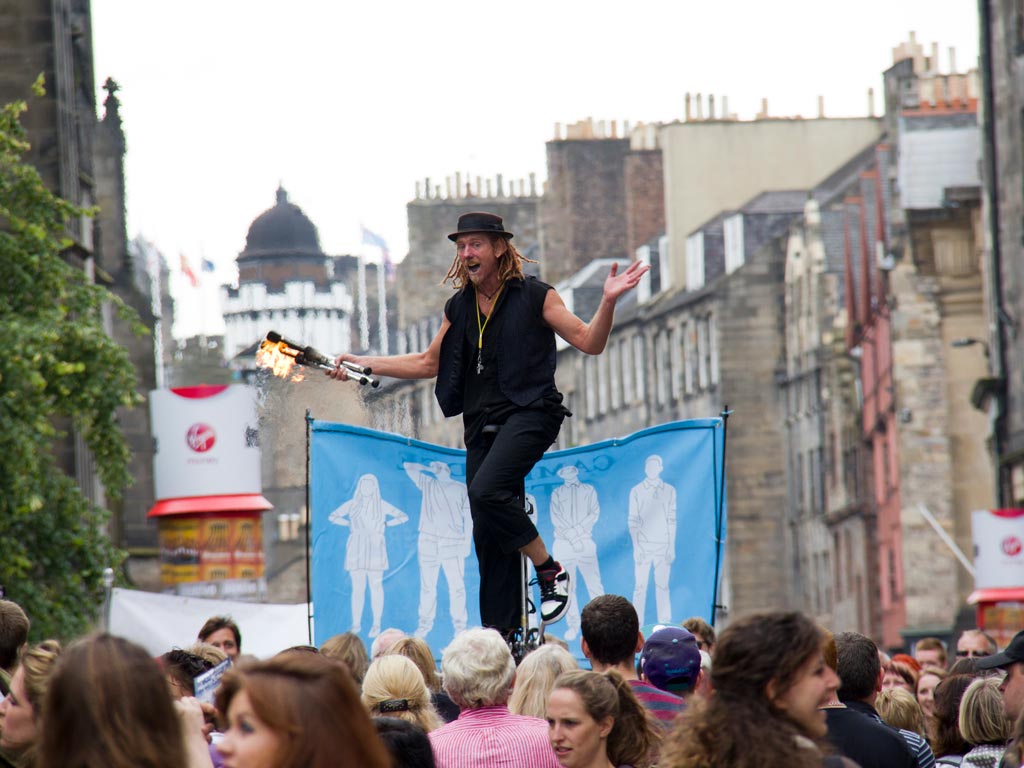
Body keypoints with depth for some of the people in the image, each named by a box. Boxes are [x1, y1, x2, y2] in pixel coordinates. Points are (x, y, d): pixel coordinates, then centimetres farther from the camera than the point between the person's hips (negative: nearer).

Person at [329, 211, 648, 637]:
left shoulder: (534, 296, -2)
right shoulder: (459, 308, 13)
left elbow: (589, 342, -5)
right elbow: (428, 363, 23)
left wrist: (607, 302, -22)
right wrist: (361, 363, 19)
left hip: (529, 413, -6)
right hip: (481, 423, 6)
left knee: (486, 491, -29)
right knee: (487, 534, 2)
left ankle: (551, 571, -12)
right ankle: (500, 635, 6)